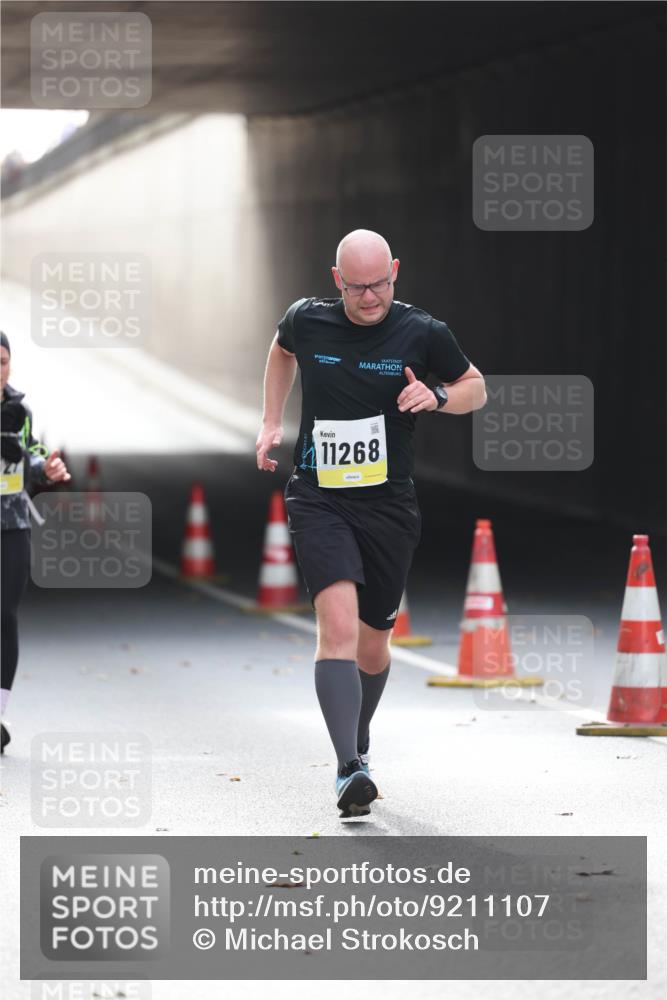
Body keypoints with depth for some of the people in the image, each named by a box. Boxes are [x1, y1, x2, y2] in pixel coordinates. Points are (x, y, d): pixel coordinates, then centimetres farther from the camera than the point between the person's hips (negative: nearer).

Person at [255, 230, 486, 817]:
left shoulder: (423, 334, -4)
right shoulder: (307, 321, -1)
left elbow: (476, 387, 11)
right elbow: (282, 350, 24)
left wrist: (437, 398, -11)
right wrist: (272, 422, 17)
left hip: (390, 506, 1)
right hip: (319, 500, -1)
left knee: (373, 642, 13)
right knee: (338, 623, -23)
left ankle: (359, 741, 42)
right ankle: (349, 769, -31)